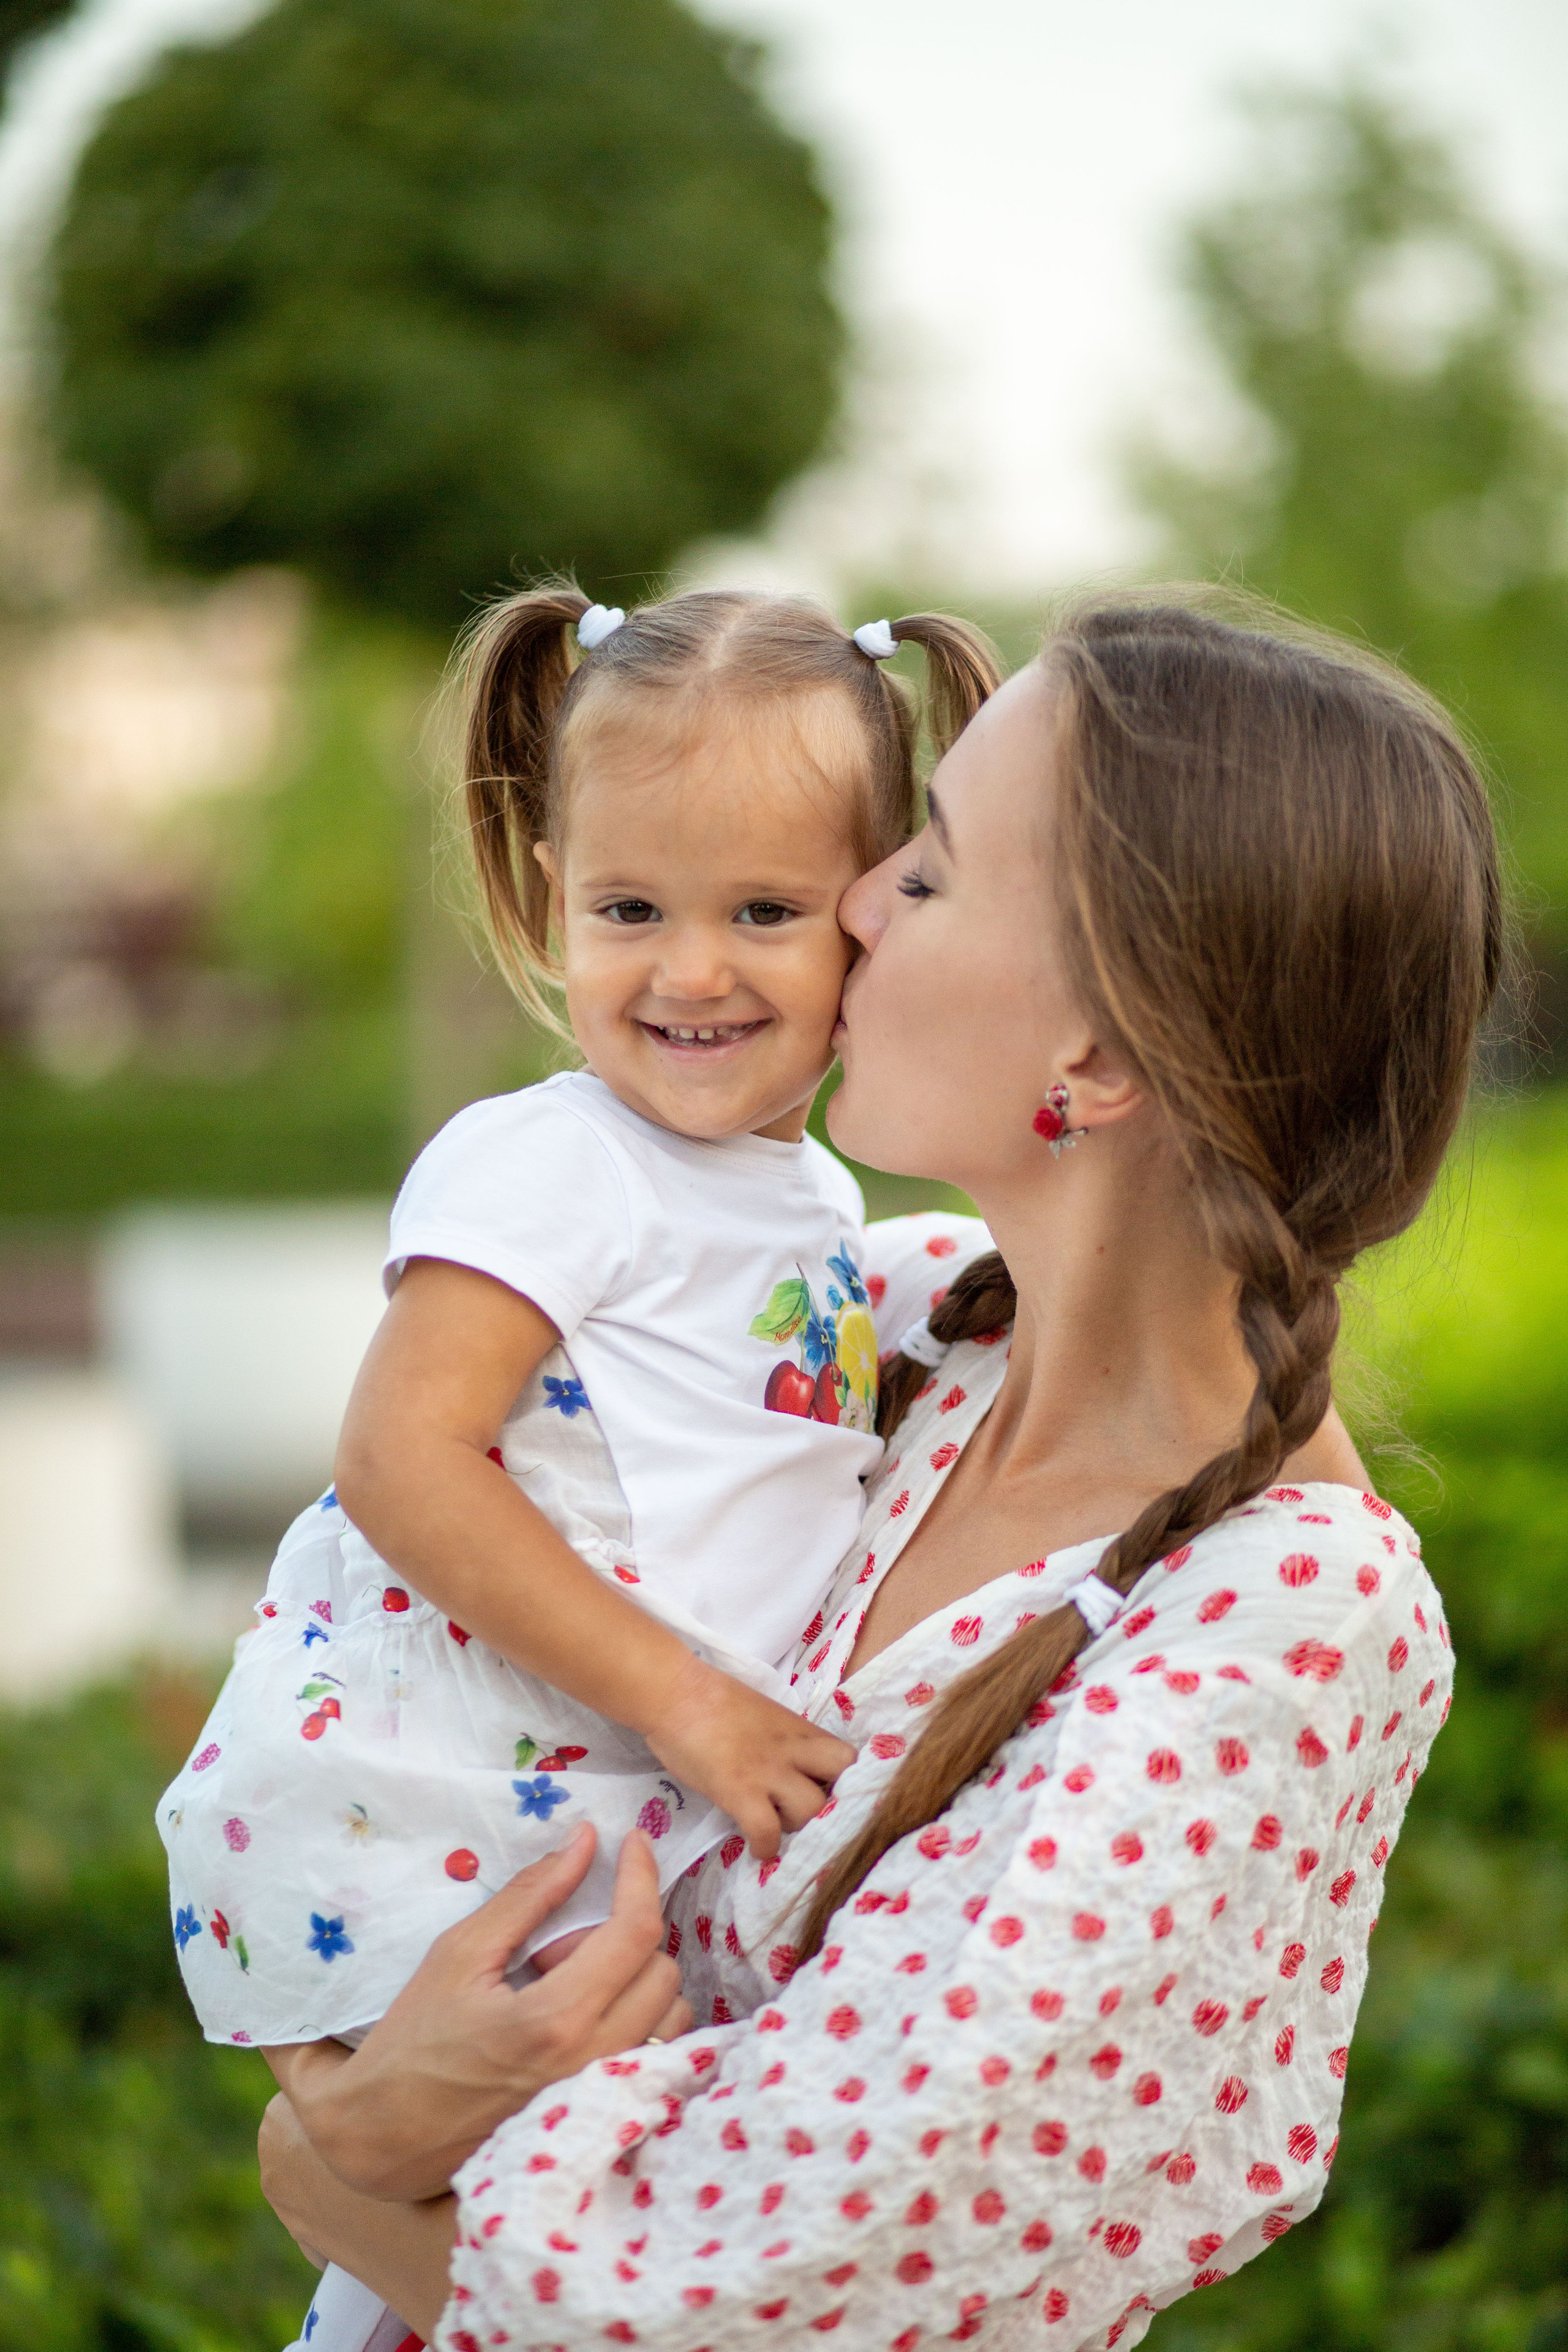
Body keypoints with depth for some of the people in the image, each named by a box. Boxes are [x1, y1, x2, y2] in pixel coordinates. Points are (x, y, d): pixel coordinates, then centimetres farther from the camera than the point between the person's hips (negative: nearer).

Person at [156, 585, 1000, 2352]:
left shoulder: (822, 1207, 14)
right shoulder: (540, 1167, -12)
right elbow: (402, 1462, -21)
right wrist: (681, 1700, -20)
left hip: (632, 1836, 8)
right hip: (404, 1830, -8)